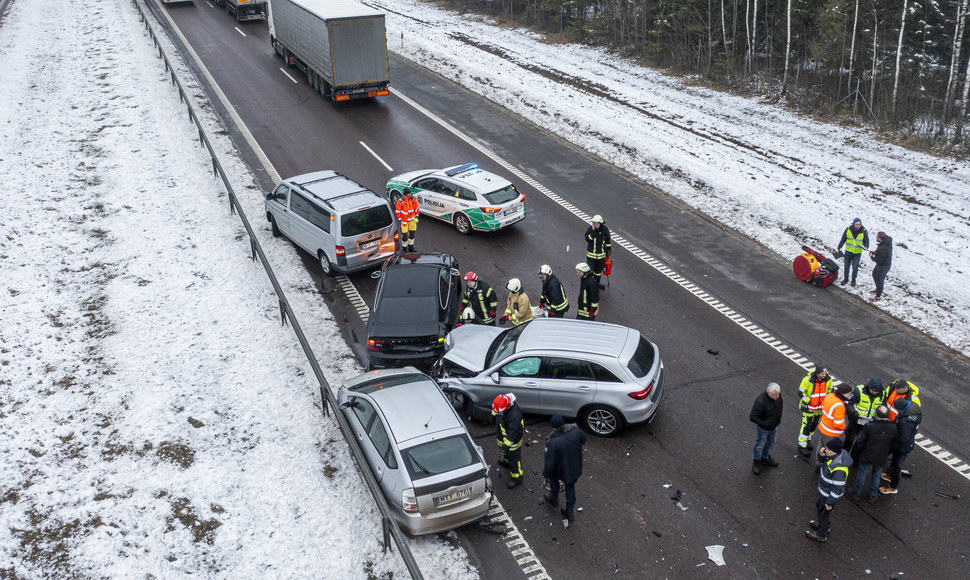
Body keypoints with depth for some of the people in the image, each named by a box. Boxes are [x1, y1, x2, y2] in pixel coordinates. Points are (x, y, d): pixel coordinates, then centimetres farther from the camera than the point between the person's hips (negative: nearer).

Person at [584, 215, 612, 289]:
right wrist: (593, 231, -33)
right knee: (591, 269, -2)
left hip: (601, 254, 3)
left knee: (599, 269, 17)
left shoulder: (605, 229, -6)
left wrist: (608, 251, 10)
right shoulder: (590, 229, -14)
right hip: (591, 254, -3)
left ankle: (597, 282, 36)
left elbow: (608, 241, 7)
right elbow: (587, 239, -26)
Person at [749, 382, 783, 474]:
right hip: (763, 428, -6)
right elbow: (752, 417, -32)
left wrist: (778, 419, 5)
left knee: (770, 443, 27)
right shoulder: (761, 401, -38)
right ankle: (756, 461, 42)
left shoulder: (778, 395, -18)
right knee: (760, 444, 17)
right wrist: (765, 424, -31)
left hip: (774, 426, 6)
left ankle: (765, 458, 52)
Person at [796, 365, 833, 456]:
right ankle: (802, 446, 12)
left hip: (820, 407, 5)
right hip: (808, 407, -5)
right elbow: (801, 392, -18)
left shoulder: (828, 379, -14)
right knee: (806, 425, 0)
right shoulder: (808, 380, -28)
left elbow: (830, 389, 7)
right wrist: (808, 401, -19)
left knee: (814, 424, 20)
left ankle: (807, 439, 44)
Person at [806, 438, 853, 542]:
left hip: (829, 495, -8)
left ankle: (821, 534, 43)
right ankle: (821, 523, 59)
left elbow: (838, 489, -31)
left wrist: (830, 503, -19)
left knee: (824, 513, 18)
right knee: (818, 506, 32)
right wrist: (822, 454, -16)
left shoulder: (839, 469, -40)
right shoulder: (840, 452, -14)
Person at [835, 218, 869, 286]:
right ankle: (846, 278, 32)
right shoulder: (848, 229, -9)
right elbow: (843, 240, 2)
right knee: (846, 266, 14)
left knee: (855, 267, 4)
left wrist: (866, 247, -25)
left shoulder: (864, 231, -11)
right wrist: (838, 248, 4)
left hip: (857, 253, -1)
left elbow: (866, 241, -3)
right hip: (848, 251, 1)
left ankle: (853, 279, 25)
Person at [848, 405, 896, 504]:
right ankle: (873, 496, 36)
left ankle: (856, 493, 33)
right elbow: (893, 445, 2)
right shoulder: (893, 428, -13)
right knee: (876, 474, 23)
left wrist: (854, 455, -1)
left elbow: (860, 443, -17)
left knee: (862, 473, 17)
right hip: (881, 459, 3)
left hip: (866, 457, -3)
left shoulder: (869, 426, -26)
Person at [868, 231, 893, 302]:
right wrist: (874, 252, -3)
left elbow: (879, 260, -28)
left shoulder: (882, 248, -37)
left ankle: (878, 297, 27)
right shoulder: (887, 242, -7)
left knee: (879, 280, 9)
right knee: (874, 274, 30)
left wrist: (872, 257, -12)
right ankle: (878, 289, 51)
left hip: (883, 266, -10)